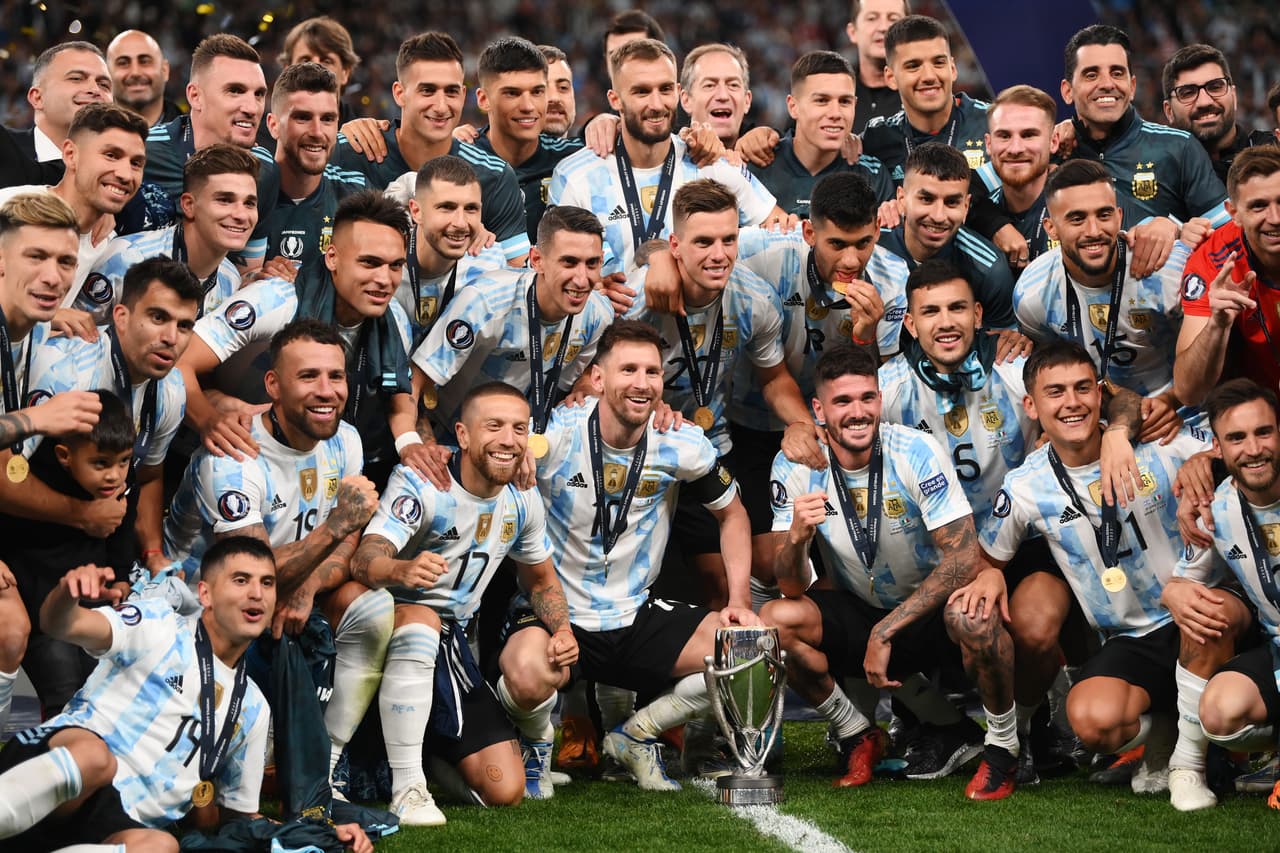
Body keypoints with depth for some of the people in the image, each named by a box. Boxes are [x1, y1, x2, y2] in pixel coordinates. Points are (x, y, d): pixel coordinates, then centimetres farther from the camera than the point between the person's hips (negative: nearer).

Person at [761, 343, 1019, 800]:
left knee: (970, 613, -37)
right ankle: (857, 737, 2)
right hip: (857, 613, 3)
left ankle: (1003, 744, -9)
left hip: (930, 609, -3)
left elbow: (964, 557, -25)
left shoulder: (917, 453, -20)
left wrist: (885, 632, -28)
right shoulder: (795, 466, -12)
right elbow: (791, 587, -13)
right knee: (775, 620, -23)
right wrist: (796, 538, -37)